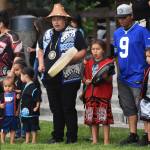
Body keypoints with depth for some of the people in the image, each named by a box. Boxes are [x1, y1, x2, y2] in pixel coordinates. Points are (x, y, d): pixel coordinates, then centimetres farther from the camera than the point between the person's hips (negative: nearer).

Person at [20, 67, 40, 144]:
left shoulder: (33, 88, -18)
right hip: (25, 112, 9)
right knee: (27, 128, 15)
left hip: (32, 112, -9)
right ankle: (27, 141, 21)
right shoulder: (26, 86, 11)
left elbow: (38, 99, -18)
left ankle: (34, 141, 6)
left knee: (33, 128, 0)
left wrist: (37, 107, -20)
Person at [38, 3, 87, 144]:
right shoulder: (47, 34, 16)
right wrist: (41, 63, 12)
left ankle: (72, 137, 4)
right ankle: (57, 136, 19)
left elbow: (83, 51, -7)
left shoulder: (74, 33, -3)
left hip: (68, 78, -6)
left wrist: (70, 60, -20)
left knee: (68, 108, -3)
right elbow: (41, 50, 29)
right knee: (55, 108, 11)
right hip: (50, 78, 6)